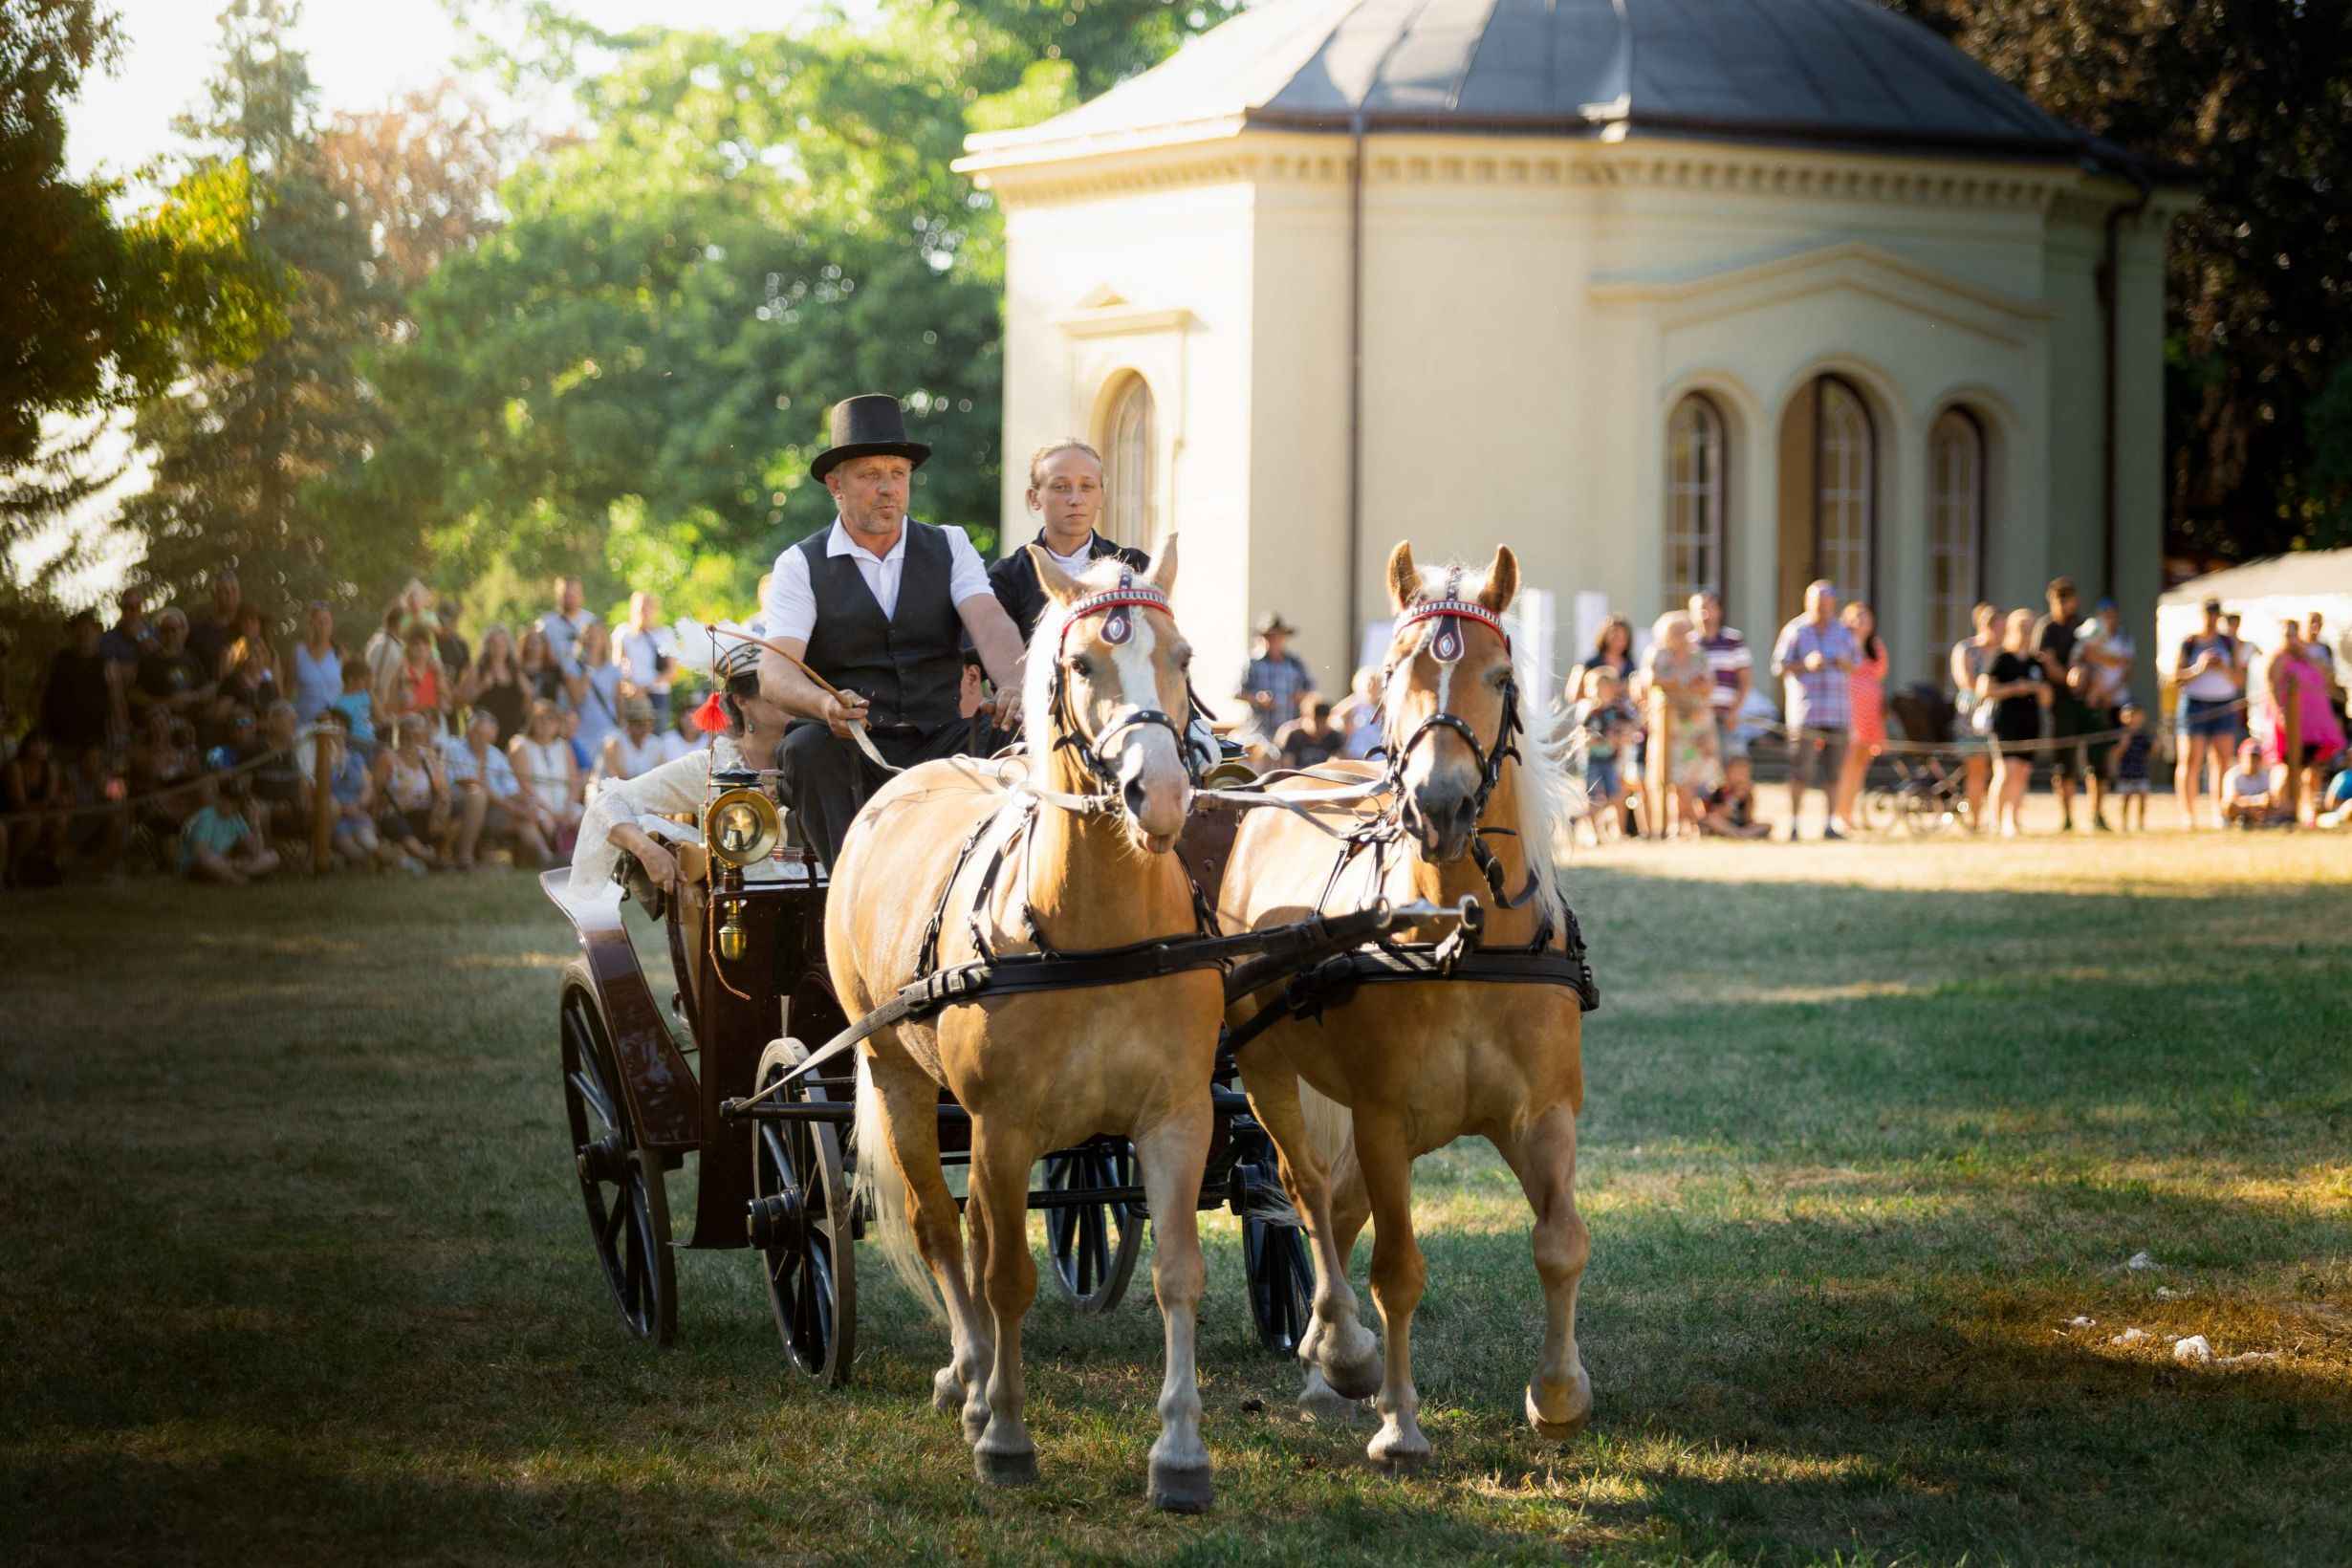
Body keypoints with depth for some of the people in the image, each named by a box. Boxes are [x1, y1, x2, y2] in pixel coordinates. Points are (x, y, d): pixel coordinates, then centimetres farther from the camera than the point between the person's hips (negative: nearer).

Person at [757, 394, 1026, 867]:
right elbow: (775, 672, -10)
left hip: (938, 745, 1)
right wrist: (825, 704, -34)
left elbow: (990, 624, -7)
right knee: (806, 748, -34)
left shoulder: (950, 548, 12)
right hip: (847, 751, -1)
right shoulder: (801, 565, 5)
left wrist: (1014, 685, -31)